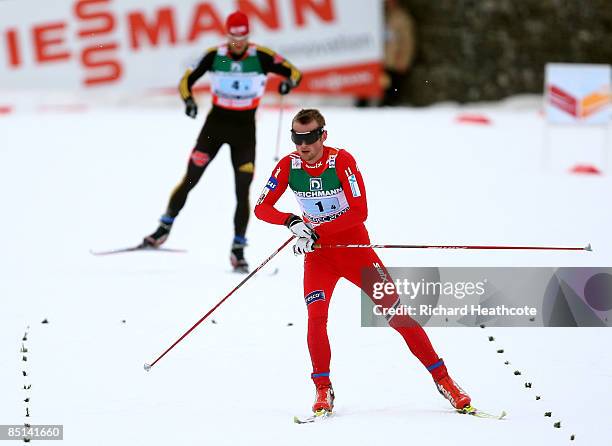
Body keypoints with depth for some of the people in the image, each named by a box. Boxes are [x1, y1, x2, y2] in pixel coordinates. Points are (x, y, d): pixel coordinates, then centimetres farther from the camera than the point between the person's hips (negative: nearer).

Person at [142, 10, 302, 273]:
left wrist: (289, 82, -30)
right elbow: (187, 81, -1)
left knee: (242, 191, -5)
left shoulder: (262, 57, -11)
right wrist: (189, 101, -22)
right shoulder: (214, 56, -9)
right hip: (216, 123, 1)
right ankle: (164, 229, 15)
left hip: (245, 129, -1)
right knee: (190, 180, -1)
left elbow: (295, 72, -6)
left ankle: (238, 251, 3)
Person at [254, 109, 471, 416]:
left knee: (396, 312, -5)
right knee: (316, 317, -20)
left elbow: (359, 211, -23)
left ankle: (442, 379, 3)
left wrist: (316, 232, -29)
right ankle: (323, 390, -8)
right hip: (318, 254, 2)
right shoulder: (288, 166, -8)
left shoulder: (342, 161, -17)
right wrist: (292, 221, -26)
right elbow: (262, 208, -7)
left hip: (355, 247, -2)